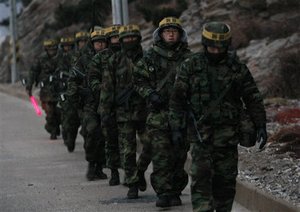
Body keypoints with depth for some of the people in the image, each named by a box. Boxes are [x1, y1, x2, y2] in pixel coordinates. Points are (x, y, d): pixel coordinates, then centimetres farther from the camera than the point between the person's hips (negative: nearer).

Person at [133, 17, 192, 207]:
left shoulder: (188, 58, 6)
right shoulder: (151, 58, 5)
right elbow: (139, 80, 8)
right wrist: (151, 94, -8)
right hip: (158, 113, -1)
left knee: (179, 155, 5)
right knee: (161, 156, -7)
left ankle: (175, 192, 16)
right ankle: (164, 193, -6)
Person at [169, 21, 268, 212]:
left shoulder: (237, 67, 4)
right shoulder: (190, 66, 1)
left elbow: (253, 98, 7)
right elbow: (178, 98, 3)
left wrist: (261, 125, 2)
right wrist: (176, 126, -3)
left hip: (228, 135, 1)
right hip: (201, 134, -1)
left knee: (226, 180, 5)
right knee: (201, 177, -10)